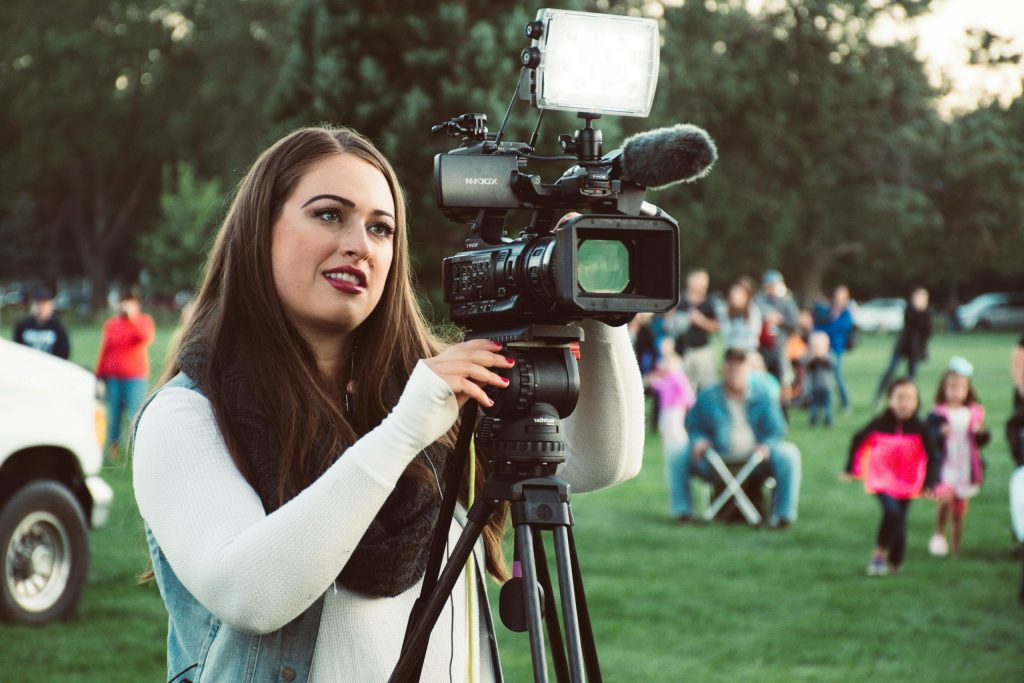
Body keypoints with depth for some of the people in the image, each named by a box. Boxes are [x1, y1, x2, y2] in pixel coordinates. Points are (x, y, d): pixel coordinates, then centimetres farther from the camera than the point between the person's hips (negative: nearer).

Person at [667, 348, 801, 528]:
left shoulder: (762, 394, 0)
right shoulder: (707, 397, 2)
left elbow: (776, 429, 3)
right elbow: (693, 426, 14)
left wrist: (766, 445, -19)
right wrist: (698, 440, -9)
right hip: (717, 464, 1)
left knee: (788, 454, -26)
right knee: (679, 457, -18)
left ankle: (784, 513, -21)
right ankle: (683, 511, -8)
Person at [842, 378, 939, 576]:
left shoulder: (919, 428, -10)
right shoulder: (880, 424, -11)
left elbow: (931, 456, -4)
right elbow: (858, 441, 4)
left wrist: (929, 483, -14)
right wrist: (850, 469, 9)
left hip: (906, 484, 2)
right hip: (882, 481, -2)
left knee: (899, 522, 8)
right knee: (892, 511, -23)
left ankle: (894, 563, 24)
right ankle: (879, 555, -9)